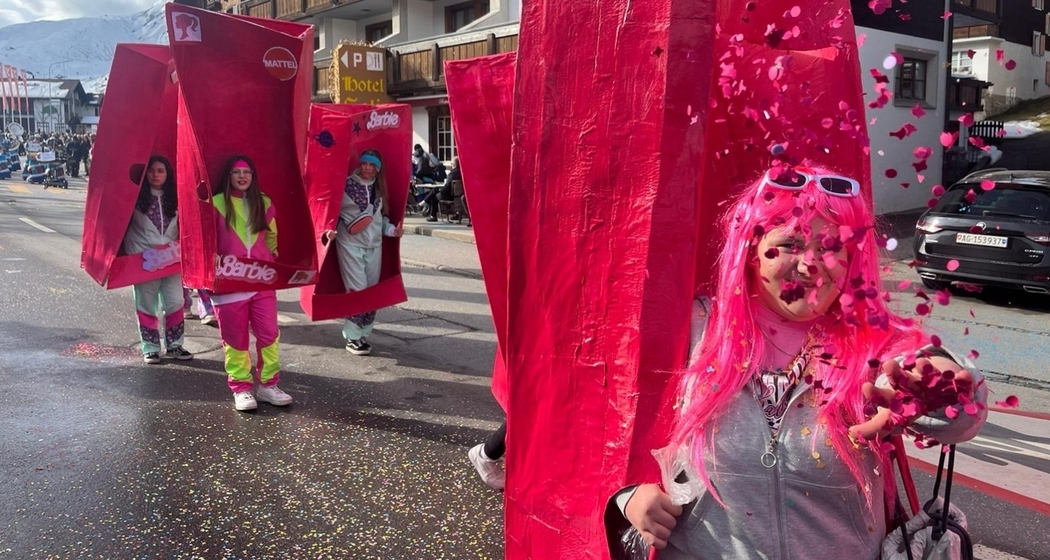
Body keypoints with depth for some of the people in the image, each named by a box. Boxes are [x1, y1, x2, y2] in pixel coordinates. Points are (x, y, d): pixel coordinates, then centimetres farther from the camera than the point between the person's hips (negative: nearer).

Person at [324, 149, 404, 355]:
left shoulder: (379, 189, 11)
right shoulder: (346, 185, -4)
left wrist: (392, 230, 2)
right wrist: (331, 230, -18)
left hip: (374, 245, 6)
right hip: (350, 244, -5)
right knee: (357, 290, -9)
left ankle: (363, 334, 17)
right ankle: (352, 337, 1)